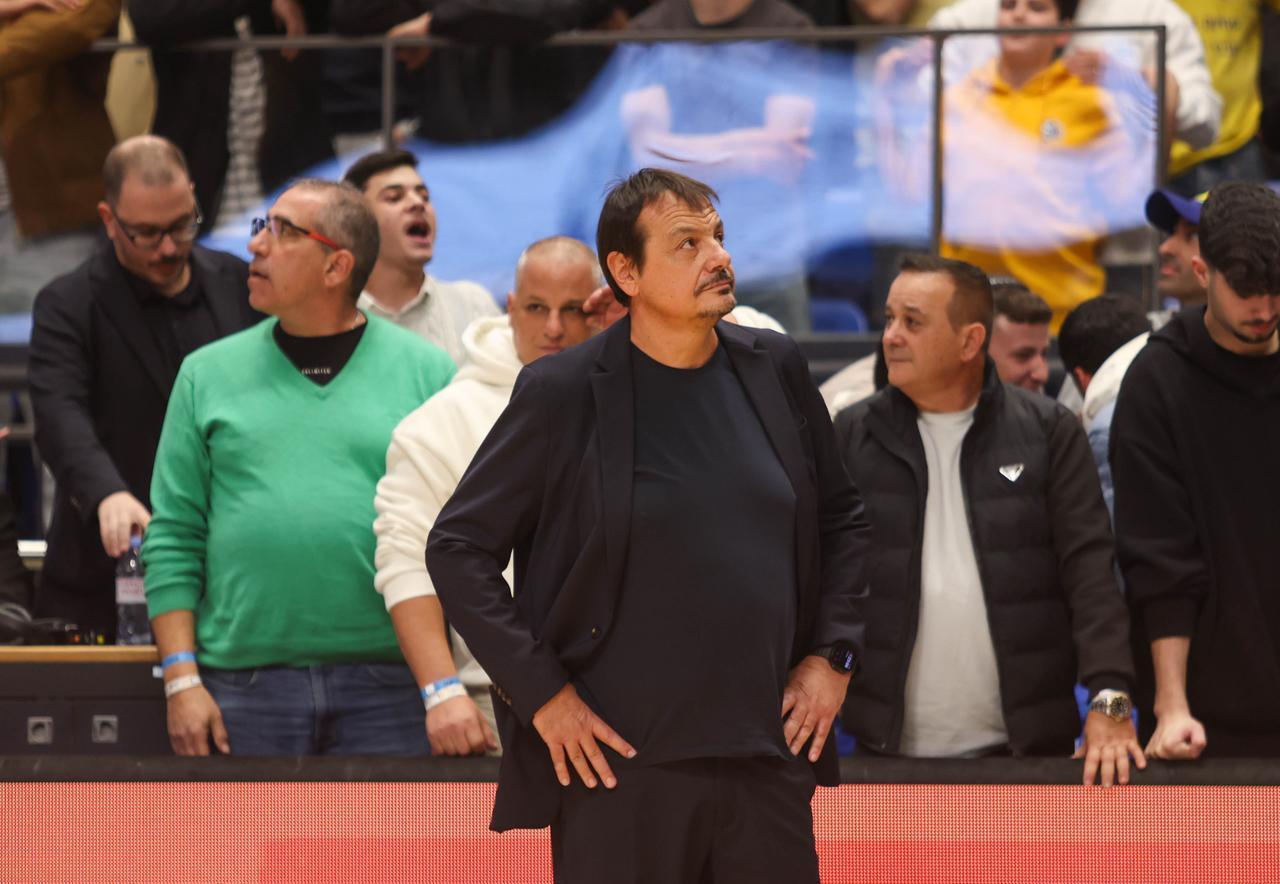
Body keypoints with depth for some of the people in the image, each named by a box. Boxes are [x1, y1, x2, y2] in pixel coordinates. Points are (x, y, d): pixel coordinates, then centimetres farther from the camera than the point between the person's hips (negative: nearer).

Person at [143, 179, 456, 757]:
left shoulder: (425, 373, 5)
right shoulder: (210, 373, 10)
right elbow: (173, 540, 7)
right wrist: (181, 679, -3)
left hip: (388, 689, -1)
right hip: (243, 690, 1)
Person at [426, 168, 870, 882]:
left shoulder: (775, 369, 9)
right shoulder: (564, 394, -4)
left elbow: (843, 519, 21)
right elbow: (458, 548, -1)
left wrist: (832, 654, 9)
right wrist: (539, 693, -7)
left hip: (769, 758, 4)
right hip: (620, 765, -4)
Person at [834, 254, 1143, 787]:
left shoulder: (1049, 432, 3)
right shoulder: (853, 436, 7)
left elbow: (1090, 572, -3)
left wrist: (1109, 703, -14)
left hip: (1027, 744, -1)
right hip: (891, 746, 1)